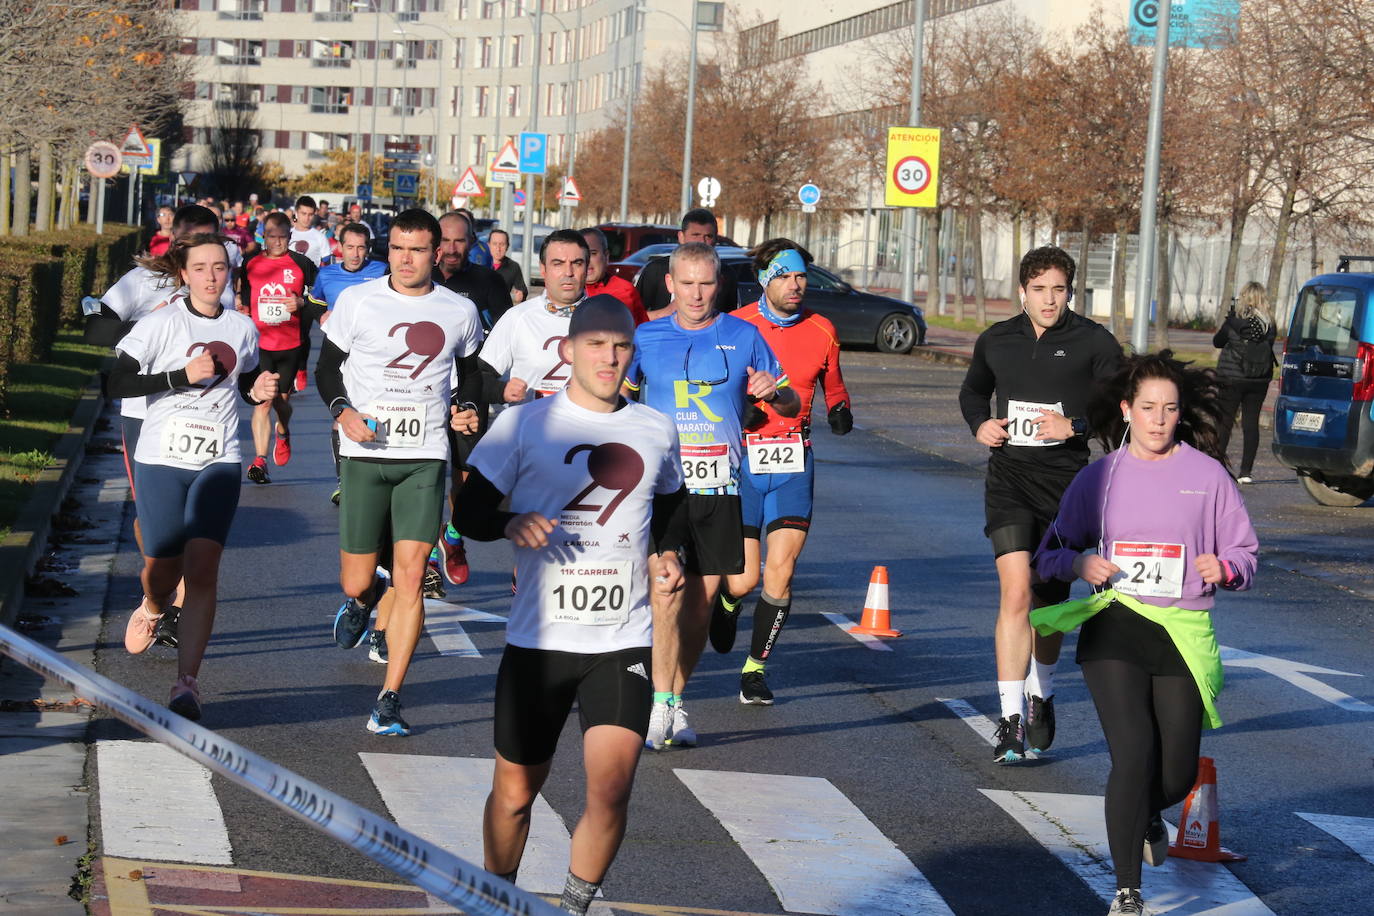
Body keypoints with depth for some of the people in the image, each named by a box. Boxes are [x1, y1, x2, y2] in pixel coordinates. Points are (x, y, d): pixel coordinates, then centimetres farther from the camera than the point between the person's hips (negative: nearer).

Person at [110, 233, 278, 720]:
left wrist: (260, 390, 0)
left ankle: (187, 683, -11)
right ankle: (151, 608, 42)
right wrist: (183, 375, -18)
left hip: (218, 462, 1)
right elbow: (119, 383, -10)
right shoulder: (161, 324, -4)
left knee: (202, 569, -14)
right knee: (163, 571, 2)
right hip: (163, 460, -1)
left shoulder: (242, 328, 7)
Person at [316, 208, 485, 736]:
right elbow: (326, 369, 7)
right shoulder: (357, 301, 1)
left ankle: (389, 701, -4)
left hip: (424, 458, 0)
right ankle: (362, 599, 42)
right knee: (357, 581, 1)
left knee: (410, 577, -10)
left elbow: (470, 372, 23)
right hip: (365, 454, 0)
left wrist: (466, 408, 3)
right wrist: (343, 411, -12)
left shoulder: (460, 312, 6)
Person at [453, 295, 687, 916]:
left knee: (611, 789, -14)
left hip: (624, 643, 1)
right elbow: (469, 510, -1)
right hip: (538, 639, -1)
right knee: (515, 792, 8)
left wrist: (666, 556, 6)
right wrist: (510, 523, -23)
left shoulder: (655, 431, 9)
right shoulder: (522, 424, -1)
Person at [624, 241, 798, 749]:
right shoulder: (646, 338, 6)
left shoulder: (744, 337, 6)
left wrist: (773, 391, -11)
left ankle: (676, 699, 20)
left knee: (703, 596, 6)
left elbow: (791, 405, 10)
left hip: (719, 486, 1)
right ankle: (660, 703, -13)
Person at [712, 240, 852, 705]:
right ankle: (726, 602, 36)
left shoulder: (821, 331, 5)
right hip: (740, 458, -2)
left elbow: (832, 384, 20)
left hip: (793, 461, 2)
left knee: (780, 571, -9)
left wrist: (839, 410, 0)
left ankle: (755, 668, 8)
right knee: (742, 580, -3)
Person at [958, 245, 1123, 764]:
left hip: (1066, 481, 0)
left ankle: (1041, 694, 38)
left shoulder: (1093, 343, -2)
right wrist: (979, 424, 5)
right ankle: (1012, 720, -14)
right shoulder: (996, 341, 8)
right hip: (1009, 477, 1)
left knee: (1050, 600, 11)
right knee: (1016, 593, -15)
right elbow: (972, 391, 26)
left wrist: (1076, 426, -16)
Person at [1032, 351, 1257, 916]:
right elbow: (1050, 552, 13)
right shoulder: (1098, 478, 8)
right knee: (1135, 753, -18)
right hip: (1114, 630, -1)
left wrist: (1224, 569, -15)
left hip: (1184, 634, 1)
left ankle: (1148, 816, 42)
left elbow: (1245, 556, 8)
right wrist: (1081, 563, -9)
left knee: (1177, 775, 2)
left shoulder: (1208, 474, 5)